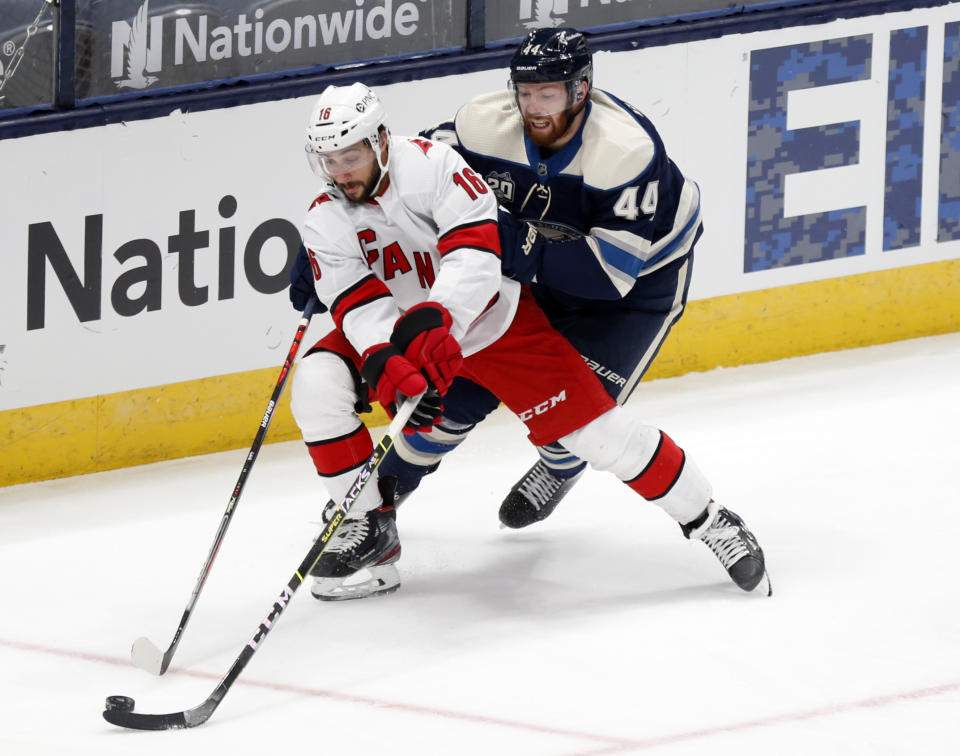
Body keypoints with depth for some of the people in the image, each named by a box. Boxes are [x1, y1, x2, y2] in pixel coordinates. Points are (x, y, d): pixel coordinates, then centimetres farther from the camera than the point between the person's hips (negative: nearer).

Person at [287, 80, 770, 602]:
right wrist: (388, 366, -41)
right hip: (398, 332, 3)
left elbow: (476, 252, -32)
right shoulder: (326, 221, -13)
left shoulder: (432, 164, -25)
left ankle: (705, 519, 10)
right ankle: (368, 525, -6)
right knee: (317, 384, -20)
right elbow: (360, 306, -21)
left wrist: (432, 319, -48)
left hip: (494, 319, -3)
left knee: (591, 427, -7)